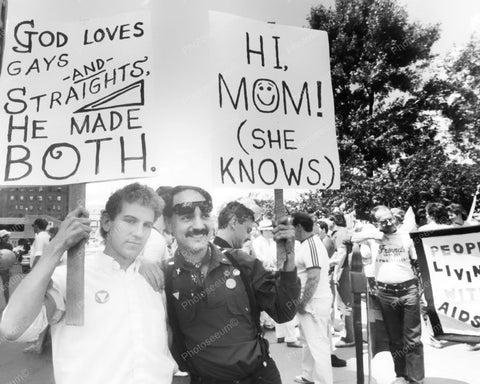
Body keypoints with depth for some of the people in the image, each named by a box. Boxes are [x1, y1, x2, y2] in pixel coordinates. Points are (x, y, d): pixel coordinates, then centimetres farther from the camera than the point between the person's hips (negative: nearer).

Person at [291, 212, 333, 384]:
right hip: (310, 301, 10)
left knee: (317, 344, 1)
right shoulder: (309, 243, 10)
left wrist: (302, 303, -19)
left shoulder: (311, 245, -21)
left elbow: (313, 279, -27)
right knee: (309, 341, 21)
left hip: (314, 302, -10)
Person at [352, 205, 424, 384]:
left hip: (409, 291, 0)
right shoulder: (372, 237, -1)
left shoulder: (406, 236, 2)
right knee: (394, 338, 12)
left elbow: (416, 263, 10)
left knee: (412, 338, 3)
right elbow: (352, 238, -12)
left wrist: (420, 288, 6)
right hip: (386, 294, 0)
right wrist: (371, 234, -21)